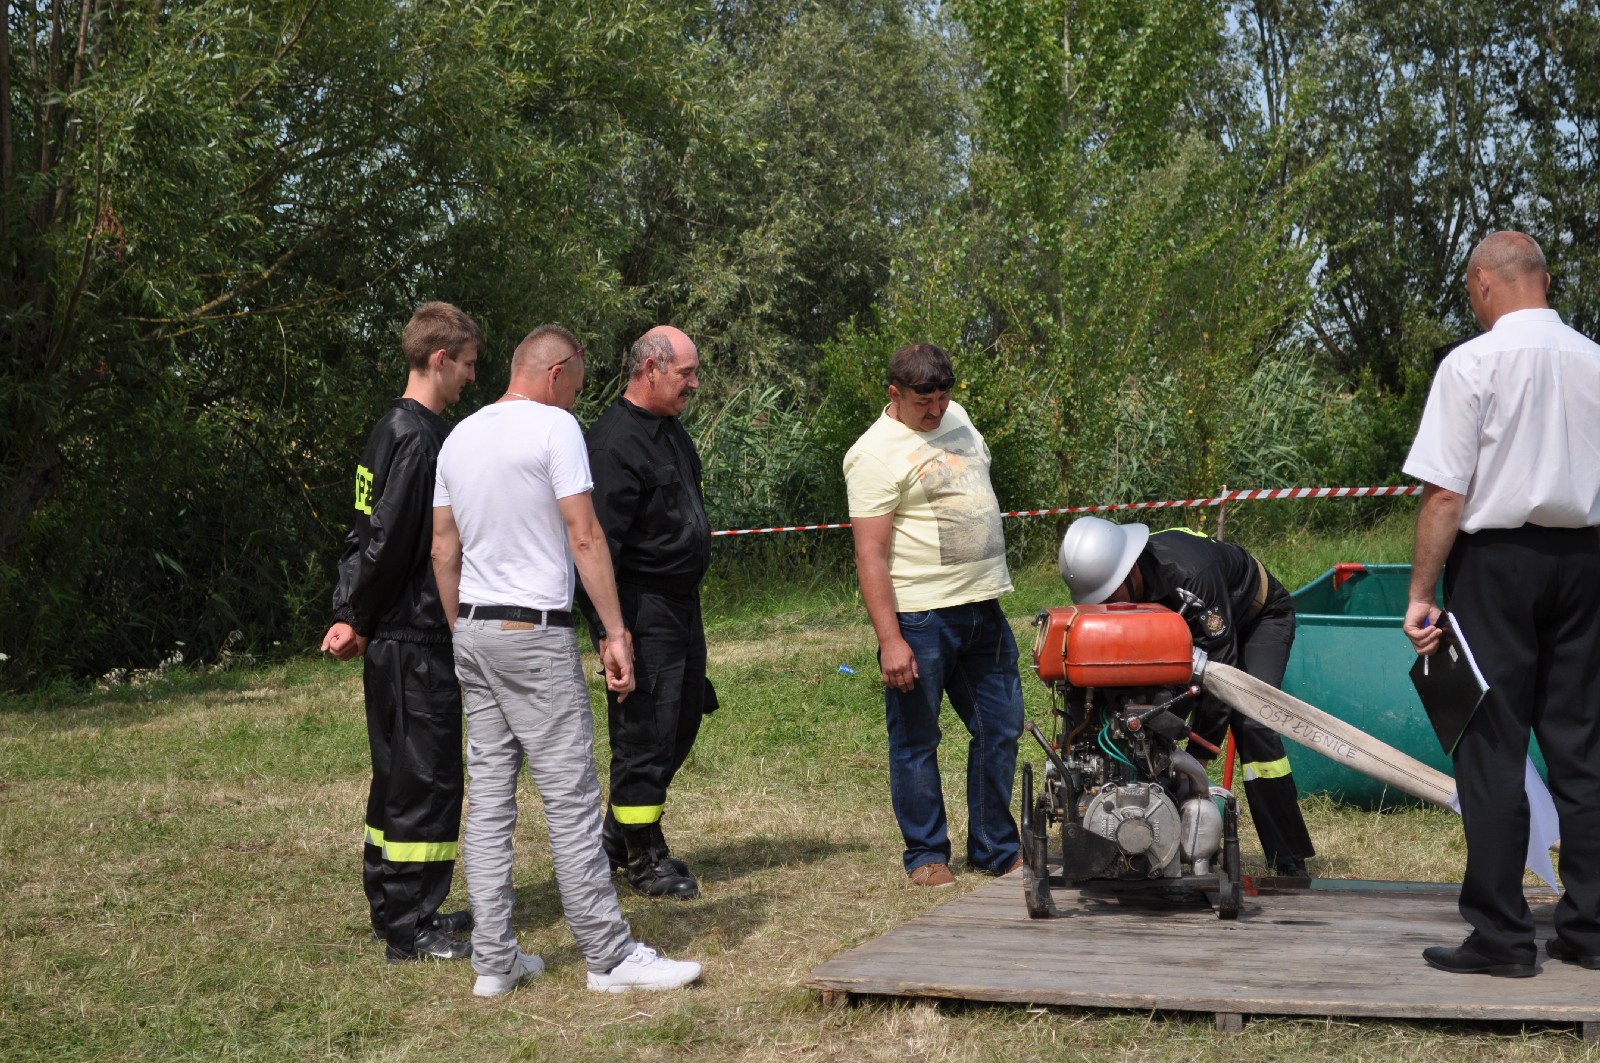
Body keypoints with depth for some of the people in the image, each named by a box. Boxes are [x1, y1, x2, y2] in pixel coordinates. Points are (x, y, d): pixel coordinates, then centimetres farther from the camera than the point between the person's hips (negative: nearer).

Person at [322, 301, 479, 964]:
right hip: (418, 641, -10)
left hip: (389, 639, 10)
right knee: (426, 778, -4)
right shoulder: (422, 439, -17)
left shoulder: (389, 432, 15)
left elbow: (368, 535, 16)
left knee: (400, 777, 16)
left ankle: (394, 910, 25)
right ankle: (411, 929, 2)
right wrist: (358, 622, -10)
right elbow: (386, 541, -20)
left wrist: (351, 617, 13)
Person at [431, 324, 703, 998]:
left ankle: (493, 960, 10)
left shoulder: (459, 437, 13)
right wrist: (616, 632, -11)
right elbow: (584, 538, -13)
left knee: (489, 797, 8)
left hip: (472, 630, 7)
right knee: (571, 798, -5)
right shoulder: (554, 426, -7)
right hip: (535, 632, -7)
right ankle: (609, 956, -1)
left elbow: (444, 550, 15)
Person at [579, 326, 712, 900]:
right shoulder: (615, 441, -18)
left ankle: (619, 834, 30)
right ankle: (644, 857, 11)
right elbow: (600, 544, -22)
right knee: (645, 732, -2)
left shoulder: (670, 429, 13)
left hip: (682, 602, 10)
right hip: (643, 609, -10)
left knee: (682, 722, 16)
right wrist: (611, 631, -26)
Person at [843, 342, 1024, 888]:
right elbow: (870, 554, -17)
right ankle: (926, 855, 15)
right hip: (920, 617, -7)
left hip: (985, 609, 8)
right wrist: (890, 640, -23)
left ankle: (996, 850, 22)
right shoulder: (876, 454, -13)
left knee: (1000, 731, 11)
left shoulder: (956, 417, 11)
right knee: (916, 742, 3)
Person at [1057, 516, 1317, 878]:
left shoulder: (1191, 574, -42)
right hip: (1190, 627, 6)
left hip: (1258, 616, -6)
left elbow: (1219, 662, -37)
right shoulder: (1106, 575, -23)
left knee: (1251, 723, -24)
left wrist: (1200, 754, -35)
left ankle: (1290, 859, -18)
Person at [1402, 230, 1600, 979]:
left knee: (1492, 749, 0)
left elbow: (1445, 494, -14)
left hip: (1497, 559, -5)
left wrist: (1420, 594, -9)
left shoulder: (1474, 363, -10)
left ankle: (1501, 936, 3)